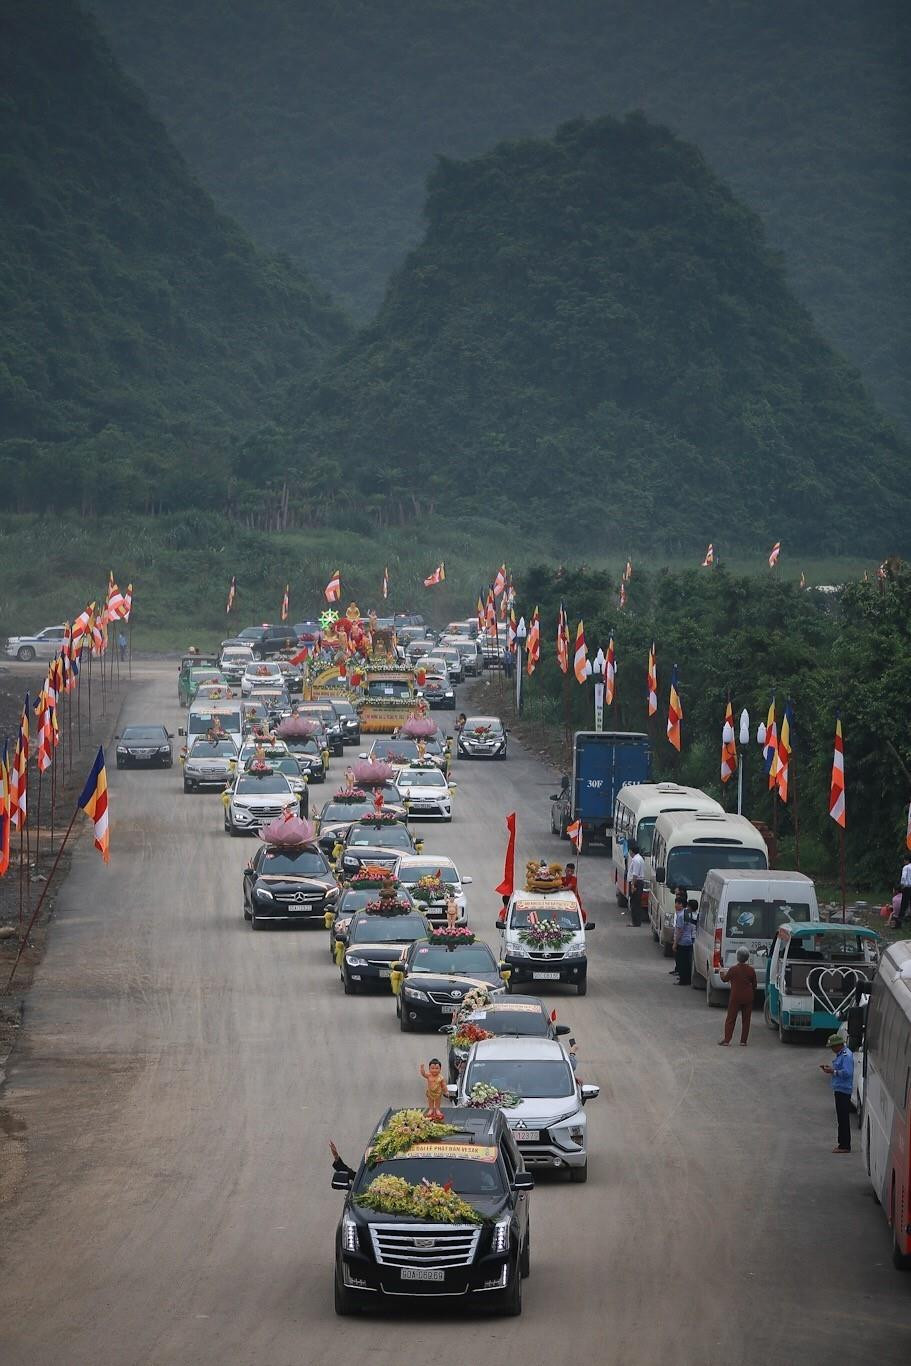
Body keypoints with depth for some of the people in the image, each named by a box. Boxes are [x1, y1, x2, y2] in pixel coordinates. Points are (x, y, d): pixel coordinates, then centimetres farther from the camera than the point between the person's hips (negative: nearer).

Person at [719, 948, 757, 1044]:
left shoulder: (733, 969, -12)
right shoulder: (751, 970, -4)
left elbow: (725, 979, 3)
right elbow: (754, 985, 5)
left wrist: (722, 975, 25)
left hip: (736, 997, -2)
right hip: (748, 997, 2)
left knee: (730, 1019, 5)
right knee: (746, 1020, 10)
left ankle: (727, 1040, 3)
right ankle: (743, 1041, 10)